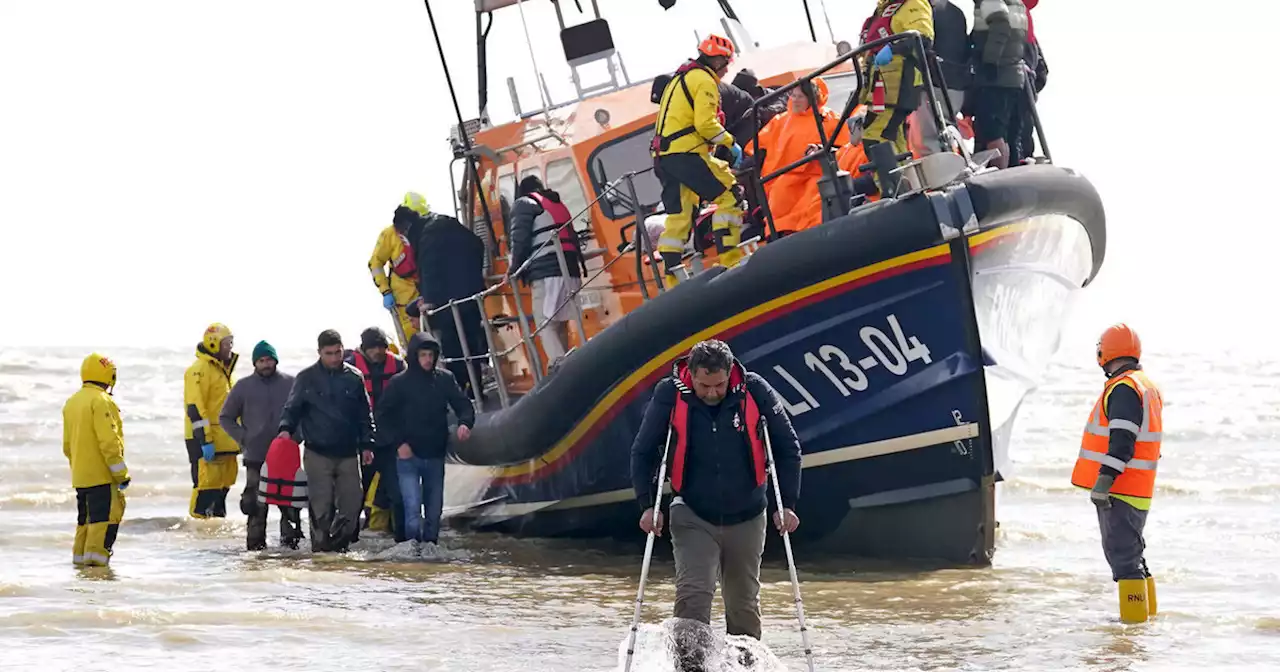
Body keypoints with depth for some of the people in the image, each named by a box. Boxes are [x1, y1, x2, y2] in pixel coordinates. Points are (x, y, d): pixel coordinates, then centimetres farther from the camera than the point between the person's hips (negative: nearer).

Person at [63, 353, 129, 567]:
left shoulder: (71, 403, 14)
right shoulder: (100, 401, -15)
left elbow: (67, 444, 19)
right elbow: (108, 441, -19)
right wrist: (121, 474, -15)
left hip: (80, 475, 9)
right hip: (101, 474, -9)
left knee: (86, 516, 15)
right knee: (106, 516, -8)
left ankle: (80, 555, 17)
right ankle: (96, 555, -14)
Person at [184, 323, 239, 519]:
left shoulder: (223, 369, 19)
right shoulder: (200, 370, -12)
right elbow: (195, 409, -19)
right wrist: (205, 441, -23)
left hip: (225, 441, 9)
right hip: (206, 440, -9)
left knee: (224, 483, 13)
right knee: (207, 483, -11)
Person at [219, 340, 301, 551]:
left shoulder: (290, 383, 5)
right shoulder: (243, 386, 6)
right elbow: (225, 417, 13)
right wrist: (242, 439, 0)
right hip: (256, 457, 0)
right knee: (256, 504, -2)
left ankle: (291, 540, 7)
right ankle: (255, 545, 3)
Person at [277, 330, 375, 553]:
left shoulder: (354, 377, 7)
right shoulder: (307, 378, 2)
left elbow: (365, 415, 13)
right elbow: (292, 407, 4)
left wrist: (367, 444, 8)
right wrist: (286, 428, -15)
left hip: (348, 452, 2)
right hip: (318, 453, -2)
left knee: (351, 502, 0)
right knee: (321, 504, -6)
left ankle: (339, 543, 15)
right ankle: (321, 545, 2)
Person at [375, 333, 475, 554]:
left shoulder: (445, 380, 5)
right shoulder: (399, 383, -4)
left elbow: (463, 404, 7)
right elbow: (383, 417, -2)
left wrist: (465, 422, -15)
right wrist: (398, 442, -12)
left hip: (435, 455, 4)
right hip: (408, 454, -3)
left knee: (435, 506, 9)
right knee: (413, 505, -16)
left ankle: (430, 542, 21)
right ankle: (413, 543, -10)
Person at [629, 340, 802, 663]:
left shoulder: (755, 392, -13)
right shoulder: (669, 394, -15)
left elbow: (788, 449, -2)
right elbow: (642, 452, -4)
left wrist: (787, 504, -5)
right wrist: (648, 505, -11)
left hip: (746, 518, 1)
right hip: (692, 517, -1)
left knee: (744, 602, 12)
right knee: (693, 593, -19)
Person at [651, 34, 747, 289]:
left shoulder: (680, 79, 26)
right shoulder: (704, 80, -5)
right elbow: (705, 123, -15)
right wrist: (731, 142, -4)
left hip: (663, 155, 10)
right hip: (686, 153, -10)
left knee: (679, 215, 10)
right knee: (729, 195, -7)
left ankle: (670, 277, 7)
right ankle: (729, 258, -15)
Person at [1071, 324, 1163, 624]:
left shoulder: (1123, 388, -15)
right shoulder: (1148, 386, 17)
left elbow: (1121, 442, -24)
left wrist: (1104, 480, -26)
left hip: (1120, 488, -10)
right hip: (1138, 489, 10)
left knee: (1121, 554, -9)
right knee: (1130, 552, 19)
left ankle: (1133, 617, -11)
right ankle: (1146, 611, 26)